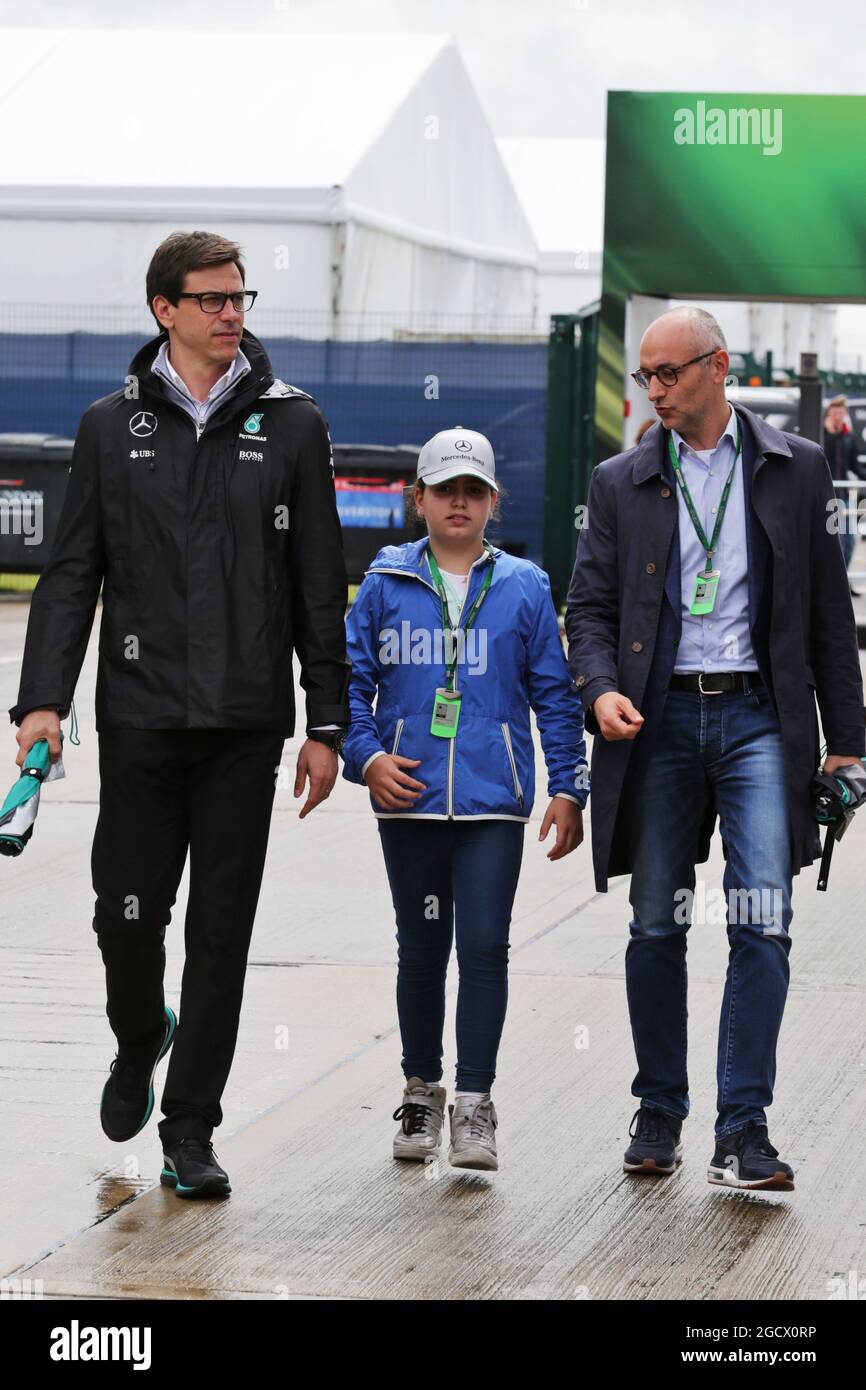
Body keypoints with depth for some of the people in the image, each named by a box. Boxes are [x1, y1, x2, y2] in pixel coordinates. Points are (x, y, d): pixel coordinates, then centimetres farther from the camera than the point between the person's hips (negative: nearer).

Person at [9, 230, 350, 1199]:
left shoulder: (291, 425, 6)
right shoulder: (113, 428, 6)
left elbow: (320, 588, 6)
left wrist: (326, 724, 2)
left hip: (247, 721, 0)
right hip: (140, 716, 0)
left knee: (222, 928, 1)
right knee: (128, 912, 1)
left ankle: (190, 1127, 9)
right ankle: (139, 1042, 33)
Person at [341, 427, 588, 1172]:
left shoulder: (524, 588, 5)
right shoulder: (386, 586, 5)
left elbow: (556, 695, 8)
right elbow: (351, 682, 9)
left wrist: (568, 789, 4)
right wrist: (367, 757, -6)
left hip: (495, 803, -1)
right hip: (410, 802, 1)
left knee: (484, 948, -7)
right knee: (422, 951, 11)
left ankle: (474, 1105, -2)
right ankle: (421, 1091, 24)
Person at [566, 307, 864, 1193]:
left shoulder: (795, 470, 6)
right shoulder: (621, 483, 9)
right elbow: (590, 606, 8)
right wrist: (601, 688, -13)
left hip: (758, 717, -2)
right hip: (660, 720, 2)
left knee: (761, 922, -11)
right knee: (656, 925, 7)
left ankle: (743, 1130, -9)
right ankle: (659, 1112, 21)